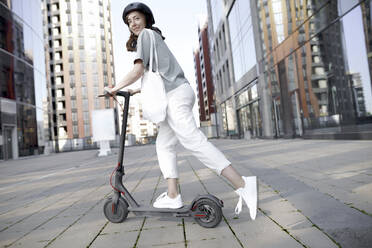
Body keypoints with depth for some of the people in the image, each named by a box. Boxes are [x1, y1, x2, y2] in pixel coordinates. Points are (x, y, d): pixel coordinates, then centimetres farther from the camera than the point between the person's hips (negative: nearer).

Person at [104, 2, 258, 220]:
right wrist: (139, 91, 26)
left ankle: (243, 185, -18)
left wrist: (115, 88, 0)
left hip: (175, 96, -10)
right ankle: (173, 196, 9)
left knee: (194, 141, -17)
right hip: (177, 94, 10)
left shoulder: (146, 34, 2)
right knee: (164, 144, 10)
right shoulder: (155, 38, 30)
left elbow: (138, 70, -9)